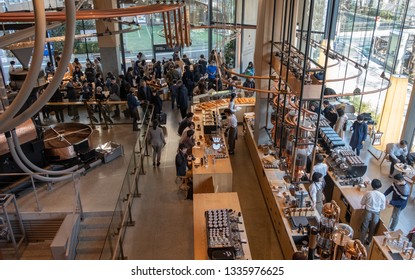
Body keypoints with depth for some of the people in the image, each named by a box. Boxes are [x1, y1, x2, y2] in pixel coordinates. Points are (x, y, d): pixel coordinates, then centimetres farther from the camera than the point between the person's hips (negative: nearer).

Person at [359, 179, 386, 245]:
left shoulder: (368, 193, -15)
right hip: (376, 214, 1)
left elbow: (362, 203, -3)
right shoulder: (382, 196, -12)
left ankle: (361, 242, 24)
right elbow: (383, 207, -1)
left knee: (364, 228, 14)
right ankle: (368, 241, 40)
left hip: (368, 212, -1)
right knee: (372, 229, 22)